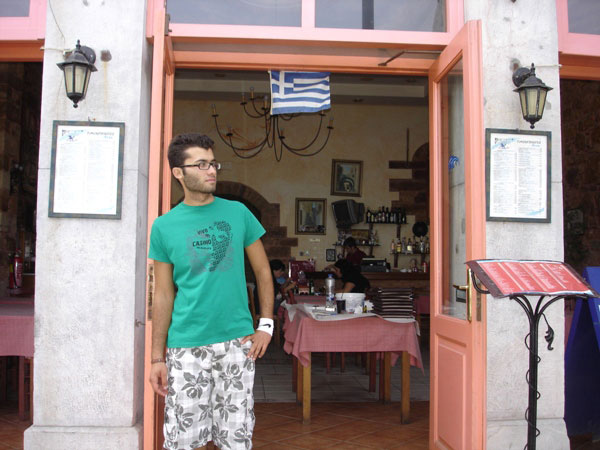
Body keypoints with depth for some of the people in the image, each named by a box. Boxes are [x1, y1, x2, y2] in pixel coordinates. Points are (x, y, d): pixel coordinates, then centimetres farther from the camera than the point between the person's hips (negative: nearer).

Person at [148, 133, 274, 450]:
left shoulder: (238, 213, 3)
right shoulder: (164, 227, 1)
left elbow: (262, 272, 10)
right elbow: (163, 296, 4)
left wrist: (266, 325, 1)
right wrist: (157, 358, 2)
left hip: (237, 343, 1)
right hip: (186, 347, 0)